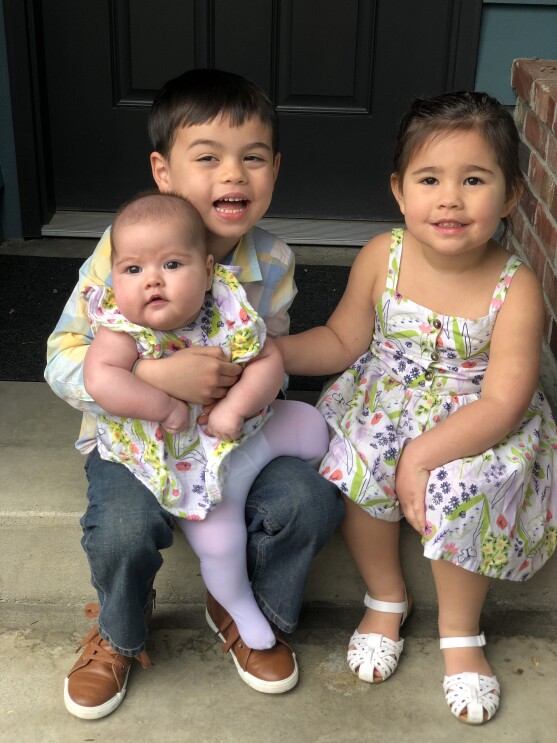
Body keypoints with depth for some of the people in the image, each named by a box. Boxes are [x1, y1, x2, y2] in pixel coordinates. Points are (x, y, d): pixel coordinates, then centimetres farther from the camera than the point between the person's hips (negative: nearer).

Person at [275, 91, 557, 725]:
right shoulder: (382, 258, -11)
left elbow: (503, 401, -22)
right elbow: (343, 342, 2)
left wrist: (423, 454, -30)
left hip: (473, 427, -2)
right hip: (385, 402, 3)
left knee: (466, 489, -30)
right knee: (353, 462, -26)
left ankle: (460, 632, 1)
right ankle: (385, 601, 3)